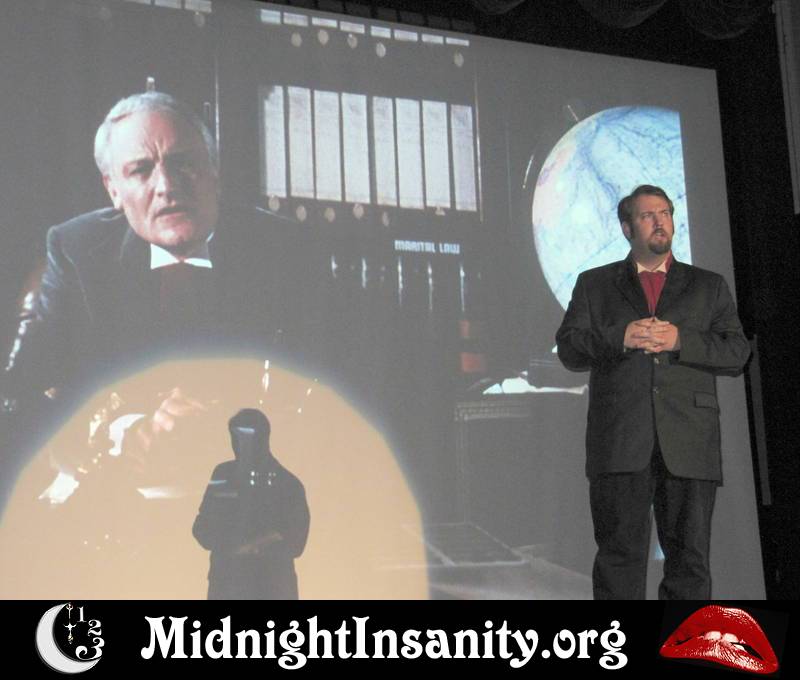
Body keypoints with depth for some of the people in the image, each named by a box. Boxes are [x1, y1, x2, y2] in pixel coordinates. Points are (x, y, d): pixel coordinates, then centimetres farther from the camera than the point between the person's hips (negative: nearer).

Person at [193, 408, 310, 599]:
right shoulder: (223, 475, 7)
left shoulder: (287, 484, -3)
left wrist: (254, 546, -15)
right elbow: (202, 527, 9)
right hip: (226, 585, 3)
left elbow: (295, 543, -3)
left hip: (272, 589, -3)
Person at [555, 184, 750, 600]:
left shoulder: (709, 286, 18)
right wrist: (620, 338, -11)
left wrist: (680, 341, -9)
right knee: (620, 554, -2)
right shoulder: (594, 284, 17)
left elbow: (737, 353, 7)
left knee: (690, 557, 1)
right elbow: (569, 350, 6)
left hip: (689, 444, 1)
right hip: (620, 444, -1)